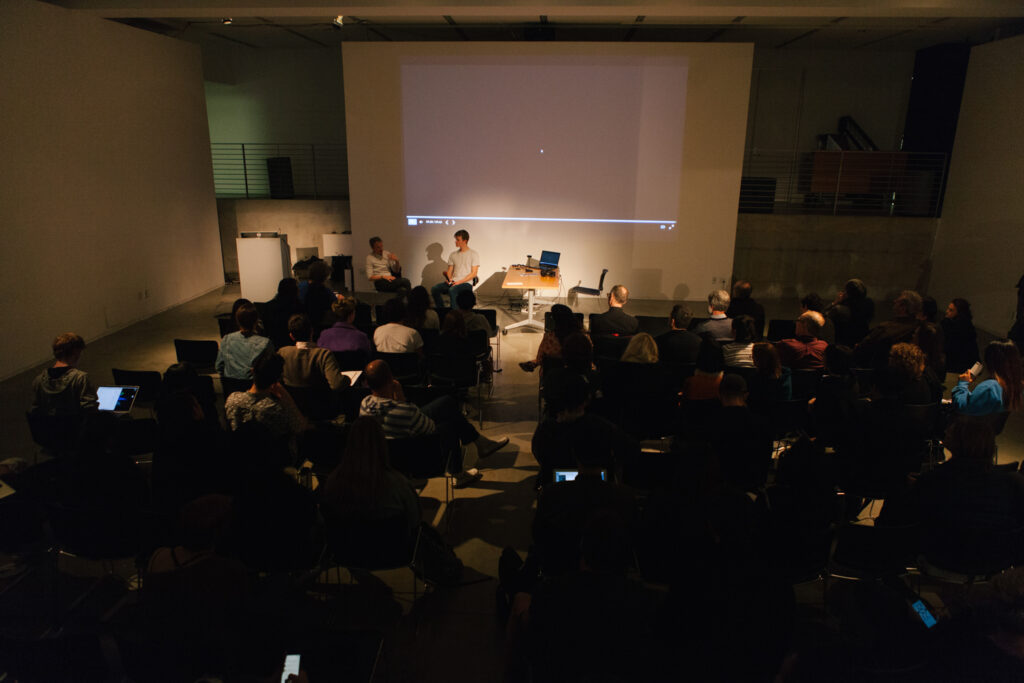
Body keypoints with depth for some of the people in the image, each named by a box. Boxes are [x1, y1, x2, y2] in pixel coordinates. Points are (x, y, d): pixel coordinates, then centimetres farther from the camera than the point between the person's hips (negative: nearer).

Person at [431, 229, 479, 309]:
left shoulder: (474, 254, 2)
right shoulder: (453, 254, 18)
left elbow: (474, 273, -5)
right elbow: (449, 271, 17)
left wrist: (459, 282, -16)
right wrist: (449, 279, -8)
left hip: (466, 283, -5)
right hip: (453, 282, 6)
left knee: (452, 290, -37)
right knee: (434, 289, -19)